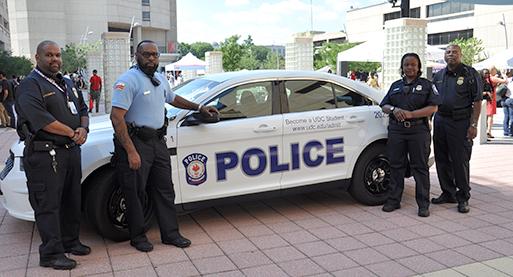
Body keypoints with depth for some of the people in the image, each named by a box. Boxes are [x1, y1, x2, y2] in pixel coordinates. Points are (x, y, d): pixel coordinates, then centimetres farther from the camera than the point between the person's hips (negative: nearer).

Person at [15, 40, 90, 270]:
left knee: (72, 200, 16)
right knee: (48, 205, -2)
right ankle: (51, 254, 6)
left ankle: (70, 241, 30)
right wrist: (72, 133, -16)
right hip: (45, 154, -8)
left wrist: (83, 128, -2)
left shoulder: (67, 83, 18)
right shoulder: (30, 85, -8)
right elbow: (40, 118, -21)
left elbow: (82, 109, 19)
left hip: (71, 151, 8)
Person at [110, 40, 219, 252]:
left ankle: (170, 233, 23)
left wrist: (199, 108, 32)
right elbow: (116, 117, -21)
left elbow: (173, 99, 33)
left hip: (158, 141, 8)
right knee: (135, 192, 4)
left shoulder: (160, 80, 12)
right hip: (135, 141, -8)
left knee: (164, 189, 12)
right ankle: (137, 236, 20)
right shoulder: (128, 80, -14)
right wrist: (131, 152, -26)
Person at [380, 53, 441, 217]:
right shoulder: (396, 85, 18)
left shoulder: (426, 85, 6)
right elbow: (384, 106, 14)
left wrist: (411, 114, -15)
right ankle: (393, 200, 16)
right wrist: (394, 109, -9)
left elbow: (433, 108, -4)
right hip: (396, 130, 3)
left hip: (418, 131, -3)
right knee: (396, 166, 7)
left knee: (420, 167, 0)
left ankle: (423, 204, 5)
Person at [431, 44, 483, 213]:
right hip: (440, 121, 6)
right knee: (442, 160, 10)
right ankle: (448, 193, 23)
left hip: (460, 123, -5)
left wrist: (473, 125, -12)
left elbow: (477, 101, -5)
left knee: (460, 161, -3)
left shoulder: (470, 73, -1)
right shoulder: (439, 76, 14)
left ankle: (463, 198, 8)